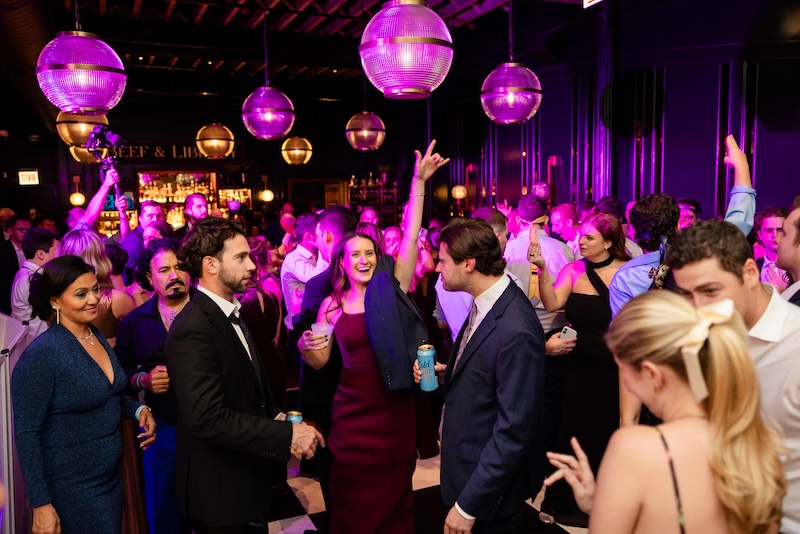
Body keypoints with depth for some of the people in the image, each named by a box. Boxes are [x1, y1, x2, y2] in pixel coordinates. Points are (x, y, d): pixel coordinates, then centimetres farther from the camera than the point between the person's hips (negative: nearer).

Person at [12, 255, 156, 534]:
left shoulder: (97, 336, 1)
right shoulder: (42, 354, -20)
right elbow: (26, 433, -17)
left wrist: (138, 409, -4)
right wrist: (41, 504, -17)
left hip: (111, 476, 7)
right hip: (70, 488, -7)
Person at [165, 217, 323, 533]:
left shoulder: (231, 314, 7)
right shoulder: (193, 329, -24)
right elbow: (208, 418, -30)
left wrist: (276, 418, -3)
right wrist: (287, 434, -25)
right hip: (222, 493, -8)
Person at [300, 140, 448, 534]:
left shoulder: (392, 288, -5)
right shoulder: (332, 305, -2)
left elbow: (410, 236, -14)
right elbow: (320, 361, 4)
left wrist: (419, 182, -20)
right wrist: (306, 346, -19)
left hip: (397, 408, 0)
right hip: (354, 412, 0)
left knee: (395, 494, 19)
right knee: (356, 502, 16)